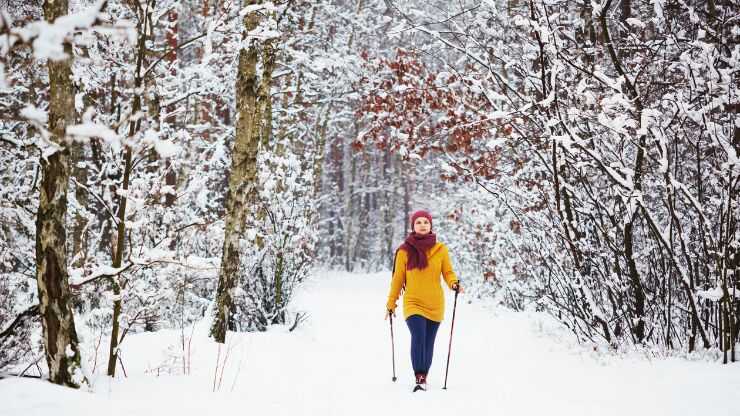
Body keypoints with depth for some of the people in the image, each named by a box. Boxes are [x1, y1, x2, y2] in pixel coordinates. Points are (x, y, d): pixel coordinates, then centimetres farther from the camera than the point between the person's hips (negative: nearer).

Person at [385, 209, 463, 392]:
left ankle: (423, 376, 24)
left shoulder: (440, 249, 2)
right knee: (418, 337, -21)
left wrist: (454, 283, -16)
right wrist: (391, 303, 11)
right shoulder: (405, 251, 0)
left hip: (435, 305, 2)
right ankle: (419, 378, -22)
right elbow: (398, 278, 7)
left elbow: (448, 272, 7)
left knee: (428, 343, 8)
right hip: (413, 303, -2)